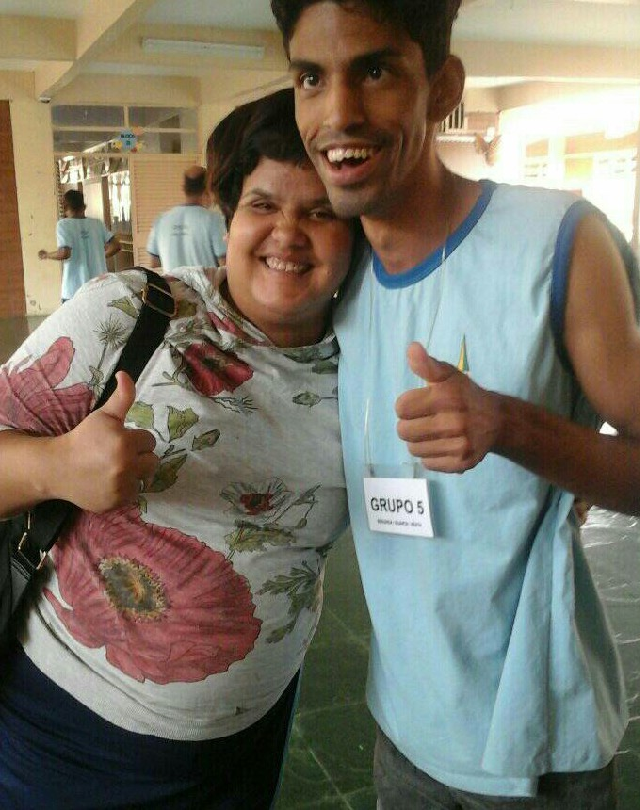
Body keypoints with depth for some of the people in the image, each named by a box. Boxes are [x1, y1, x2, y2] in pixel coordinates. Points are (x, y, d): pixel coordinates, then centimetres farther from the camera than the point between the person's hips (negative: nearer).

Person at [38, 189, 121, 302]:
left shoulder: (64, 224, -6)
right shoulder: (98, 224, 6)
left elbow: (64, 253, -18)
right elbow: (116, 246, 0)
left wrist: (46, 255, 1)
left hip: (74, 291, -4)